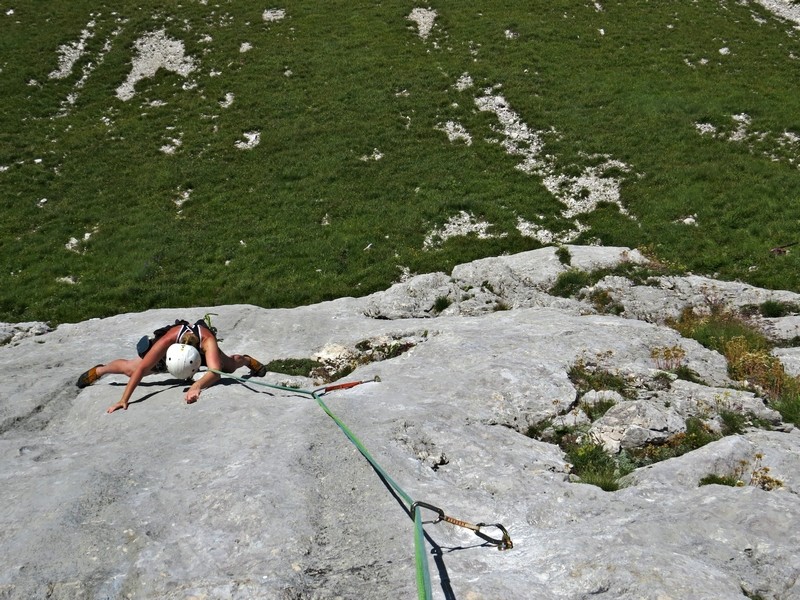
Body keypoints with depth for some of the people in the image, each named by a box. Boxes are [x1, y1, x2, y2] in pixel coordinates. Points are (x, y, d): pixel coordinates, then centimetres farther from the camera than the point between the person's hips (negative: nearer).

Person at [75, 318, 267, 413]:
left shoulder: (207, 340, -50)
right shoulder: (168, 340, -47)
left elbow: (215, 372, -60)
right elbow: (142, 369, -44)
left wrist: (197, 386, -78)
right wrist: (124, 400, -48)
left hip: (201, 348, 0)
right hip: (170, 350, 0)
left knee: (229, 365, 9)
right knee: (131, 368, 2)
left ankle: (247, 360, 49)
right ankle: (98, 370, 36)